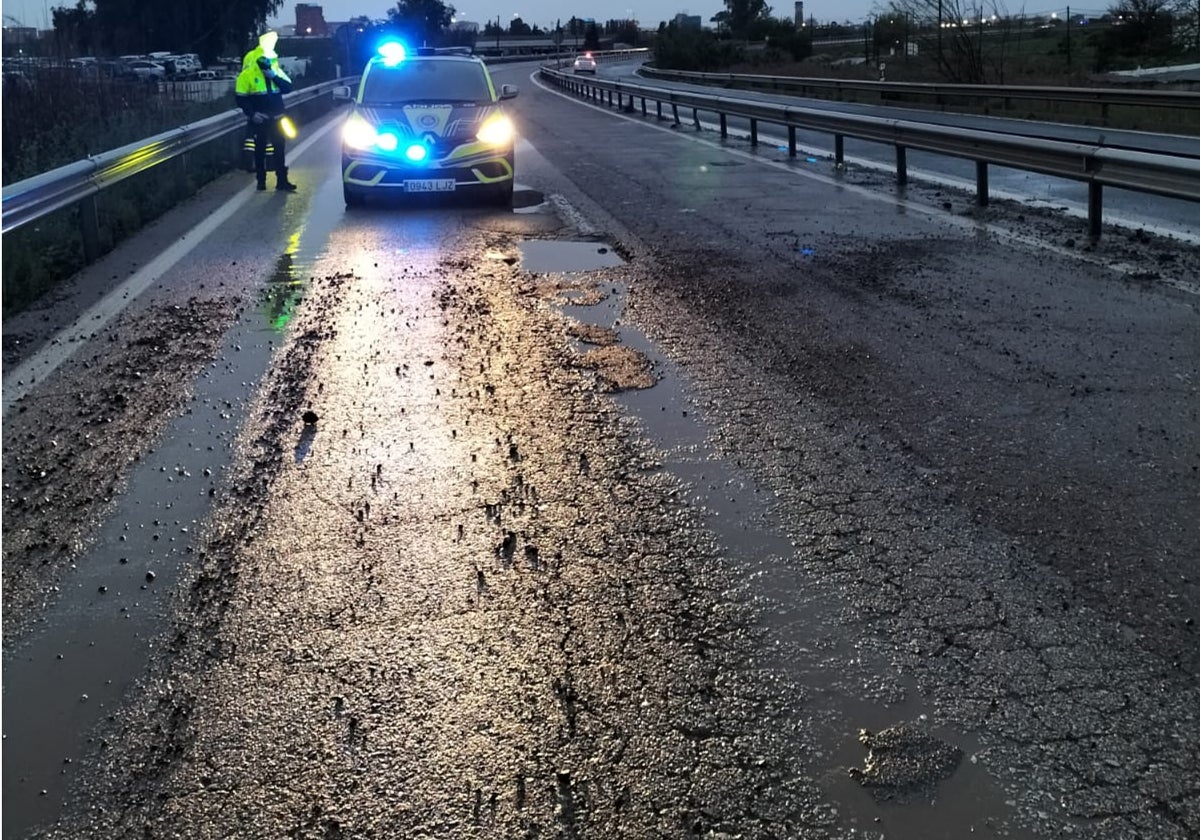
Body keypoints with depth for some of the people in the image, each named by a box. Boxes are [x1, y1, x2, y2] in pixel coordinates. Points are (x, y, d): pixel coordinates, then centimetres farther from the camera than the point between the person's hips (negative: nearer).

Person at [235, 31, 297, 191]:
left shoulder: (276, 71, 6)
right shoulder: (247, 74, -7)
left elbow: (288, 88, -4)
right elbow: (241, 97, -7)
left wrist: (275, 77, -17)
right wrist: (251, 114, -16)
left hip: (276, 118, 4)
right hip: (259, 120, -4)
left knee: (280, 148, 5)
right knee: (260, 149, 5)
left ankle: (282, 180, 11)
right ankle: (261, 180, 14)